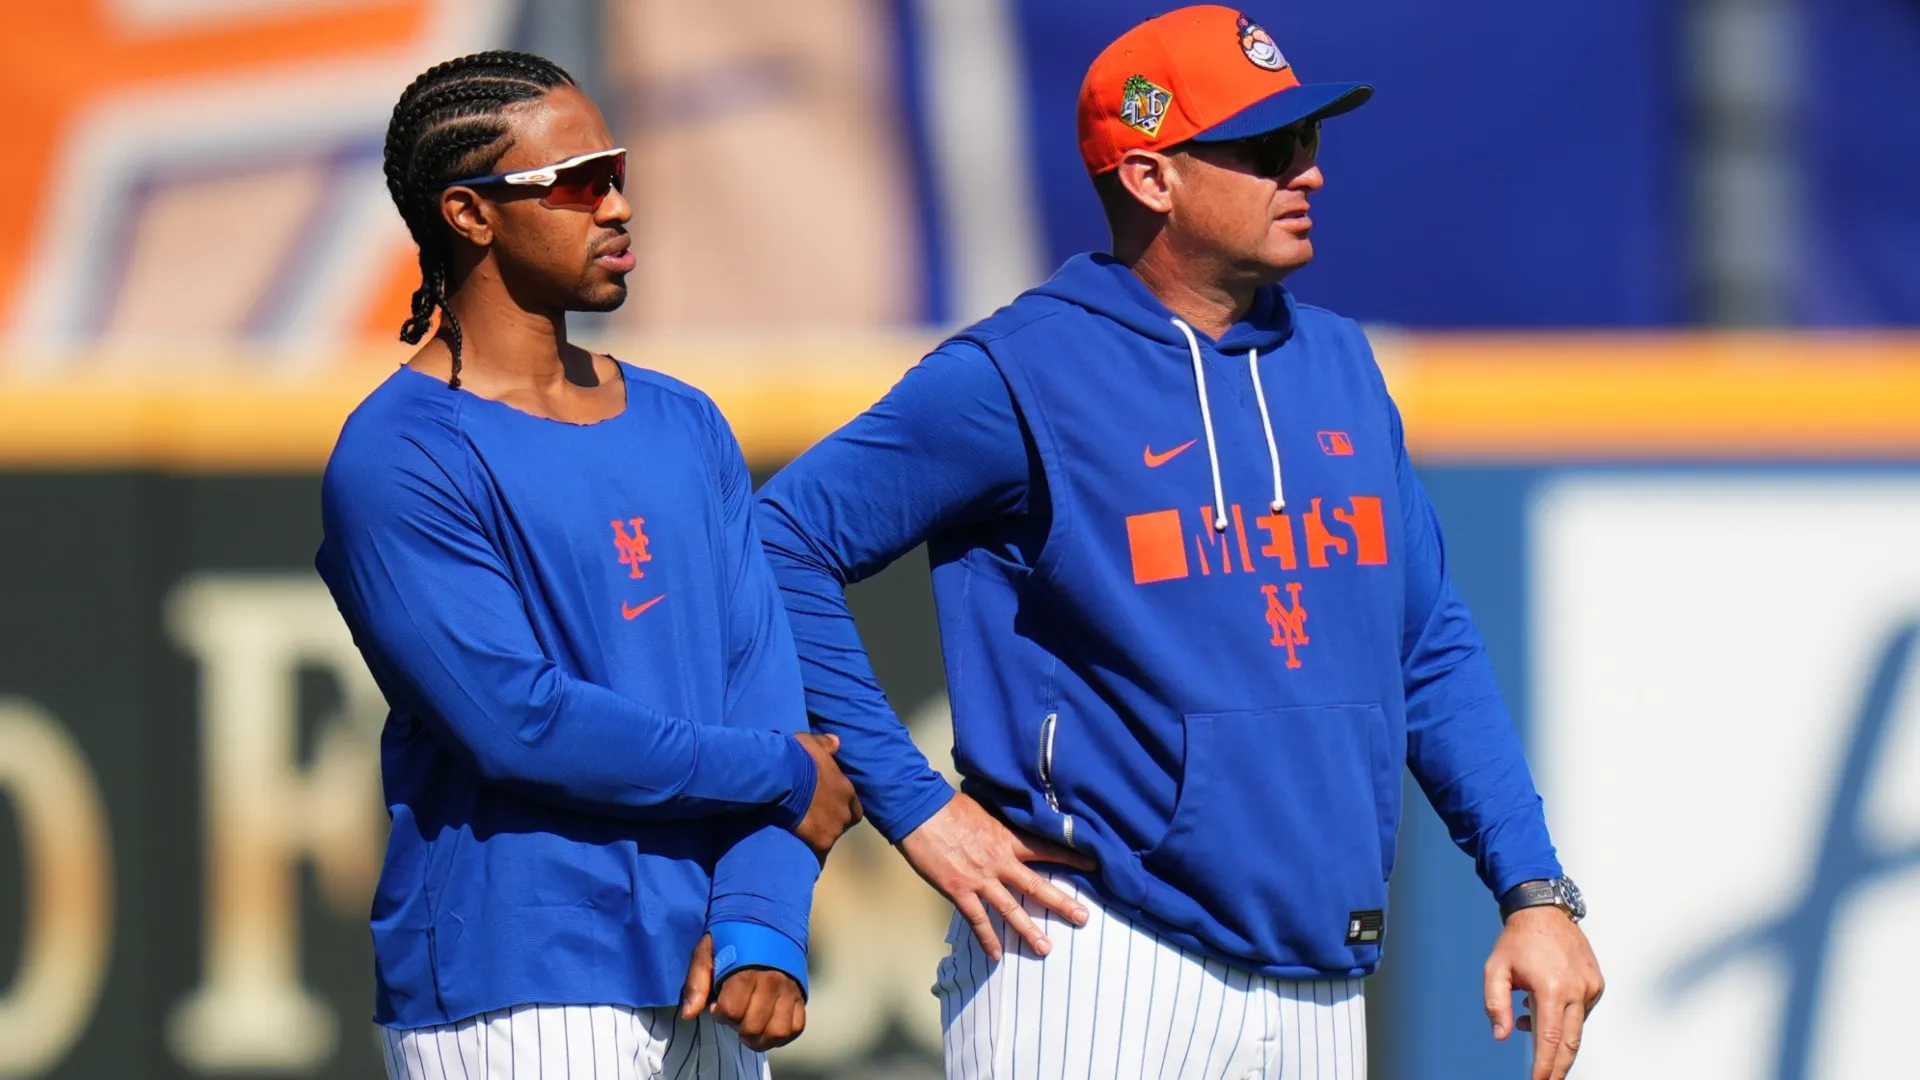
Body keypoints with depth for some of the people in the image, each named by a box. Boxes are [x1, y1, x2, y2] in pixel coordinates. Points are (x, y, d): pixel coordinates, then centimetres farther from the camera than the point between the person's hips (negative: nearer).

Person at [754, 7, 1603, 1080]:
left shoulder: (1338, 366, 14)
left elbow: (1434, 655, 17)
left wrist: (1537, 890, 7)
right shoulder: (1021, 377, -5)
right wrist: (914, 806, -8)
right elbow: (781, 543, -6)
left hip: (1321, 985, 6)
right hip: (1096, 976, -6)